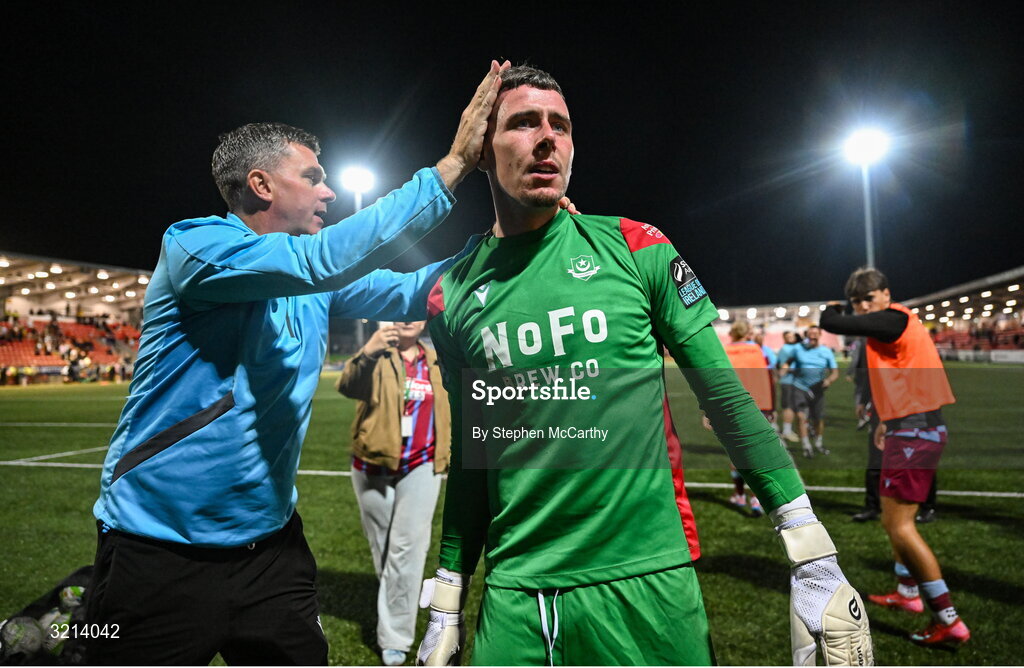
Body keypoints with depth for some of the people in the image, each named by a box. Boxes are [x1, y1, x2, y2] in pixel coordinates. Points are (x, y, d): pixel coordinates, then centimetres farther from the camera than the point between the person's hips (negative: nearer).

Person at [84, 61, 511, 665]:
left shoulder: (316, 288, 7)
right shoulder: (195, 244, -15)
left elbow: (408, 294, 3)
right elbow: (321, 259, -30)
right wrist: (452, 165, -30)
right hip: (162, 552, -6)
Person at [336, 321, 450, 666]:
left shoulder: (434, 362, 4)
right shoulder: (377, 356, -10)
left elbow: (444, 410, 16)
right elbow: (347, 386, -32)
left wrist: (444, 455, 13)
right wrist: (367, 351, -49)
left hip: (419, 469, 1)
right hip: (373, 468, -1)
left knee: (407, 548, -4)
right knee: (382, 547, 15)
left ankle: (394, 636, 6)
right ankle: (394, 610, 39)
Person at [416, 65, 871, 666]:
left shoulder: (635, 249, -4)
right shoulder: (453, 295, 2)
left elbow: (727, 397, -2)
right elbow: (469, 457, 10)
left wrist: (815, 559, -5)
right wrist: (447, 603, 12)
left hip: (645, 583, -1)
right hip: (514, 600, 2)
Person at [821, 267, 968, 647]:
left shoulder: (894, 319, -15)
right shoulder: (897, 324, 16)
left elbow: (831, 325, -22)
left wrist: (831, 308, 1)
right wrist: (888, 421, 25)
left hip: (914, 434, -11)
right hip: (915, 429, 11)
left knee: (899, 526, -9)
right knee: (894, 519, 22)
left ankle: (949, 622, -3)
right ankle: (908, 592, 37)